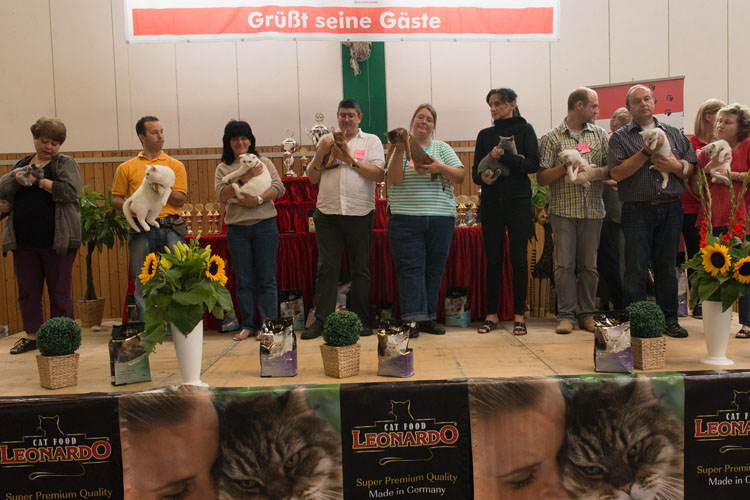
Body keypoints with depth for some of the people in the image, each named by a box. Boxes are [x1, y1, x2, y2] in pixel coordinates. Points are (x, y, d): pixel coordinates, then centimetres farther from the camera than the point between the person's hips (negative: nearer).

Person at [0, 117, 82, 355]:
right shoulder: (21, 164, 17)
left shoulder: (66, 164, 1)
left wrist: (38, 180, -15)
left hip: (58, 239, -5)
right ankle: (31, 335, 21)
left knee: (59, 291, 1)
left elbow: (70, 191, -15)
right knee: (27, 290, 9)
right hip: (24, 240, 5)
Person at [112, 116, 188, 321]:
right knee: (142, 281, 4)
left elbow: (180, 199, 2)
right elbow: (116, 198, 10)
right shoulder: (126, 168, 11)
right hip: (141, 230, 1)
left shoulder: (175, 165, 11)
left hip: (170, 228, 0)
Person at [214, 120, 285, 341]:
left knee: (266, 278, 0)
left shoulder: (264, 163, 10)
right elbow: (221, 194, -4)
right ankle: (248, 325, 14)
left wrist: (259, 199, -16)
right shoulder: (223, 168, 12)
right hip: (237, 228, 2)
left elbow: (279, 188, -1)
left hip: (264, 225, -1)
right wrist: (245, 179, -14)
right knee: (244, 280, 5)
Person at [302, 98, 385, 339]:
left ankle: (362, 320, 14)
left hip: (359, 213, -2)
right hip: (327, 213, 2)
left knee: (360, 268, 5)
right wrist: (321, 154, -3)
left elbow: (379, 175, -5)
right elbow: (312, 178, 11)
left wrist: (351, 159, -10)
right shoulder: (326, 140, 15)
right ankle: (321, 319, 7)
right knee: (326, 267, 1)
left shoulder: (371, 141, 8)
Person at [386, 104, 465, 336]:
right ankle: (412, 319, -4)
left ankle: (428, 318, 12)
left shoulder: (443, 148, 14)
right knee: (410, 269, -6)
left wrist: (440, 167, -12)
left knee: (434, 269, 5)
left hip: (441, 218, 2)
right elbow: (394, 178, -5)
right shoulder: (402, 148, 9)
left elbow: (460, 176, 4)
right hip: (406, 219, -2)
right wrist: (400, 150, -14)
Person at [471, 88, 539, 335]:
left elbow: (533, 165, -7)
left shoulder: (525, 130, 4)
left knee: (518, 258, -1)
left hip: (518, 201, -2)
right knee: (493, 259, 3)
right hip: (491, 202, 3)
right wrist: (482, 177, -13)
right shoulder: (485, 135, 13)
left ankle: (519, 315, 7)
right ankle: (491, 314, 12)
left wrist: (504, 157, -17)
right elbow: (475, 171, 10)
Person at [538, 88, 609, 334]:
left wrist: (599, 173, -10)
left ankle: (587, 314, 14)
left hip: (592, 209, 3)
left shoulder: (599, 134, 13)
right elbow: (541, 178, -1)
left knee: (589, 264, 5)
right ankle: (566, 314, 5)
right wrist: (564, 167, -16)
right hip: (563, 209, -3)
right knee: (565, 264, -3)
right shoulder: (551, 138, 3)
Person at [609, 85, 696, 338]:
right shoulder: (620, 137, 5)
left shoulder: (674, 133, 15)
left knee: (667, 267, 9)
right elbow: (616, 173, -9)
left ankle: (669, 318, 19)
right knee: (636, 269, -1)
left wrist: (676, 166, -7)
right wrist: (646, 152, -14)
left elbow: (692, 169, 14)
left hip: (671, 210, 3)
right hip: (637, 210, -3)